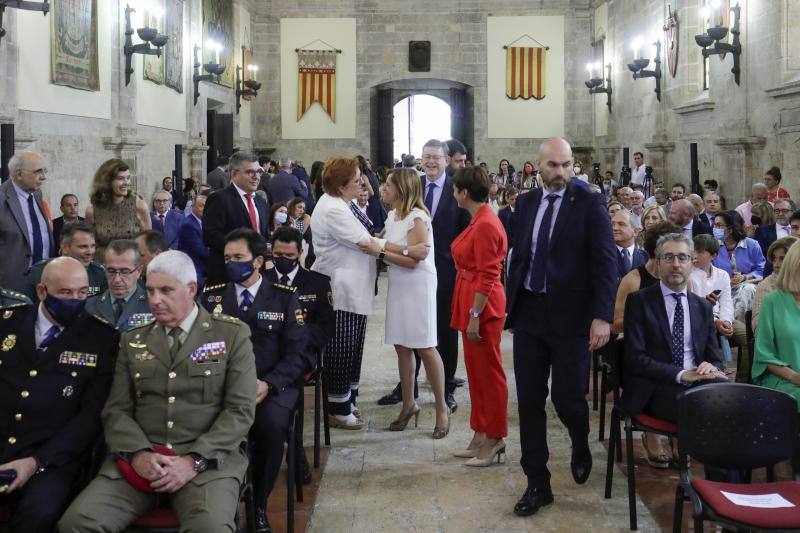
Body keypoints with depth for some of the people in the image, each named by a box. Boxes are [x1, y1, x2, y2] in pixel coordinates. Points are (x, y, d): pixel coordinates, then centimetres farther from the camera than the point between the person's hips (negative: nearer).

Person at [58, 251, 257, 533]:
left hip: (208, 457, -3)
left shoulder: (232, 335, 4)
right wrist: (138, 454, -9)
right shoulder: (132, 340, 15)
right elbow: (117, 409, 11)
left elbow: (240, 410, -2)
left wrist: (194, 461, -13)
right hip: (140, 458, 3)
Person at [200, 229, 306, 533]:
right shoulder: (211, 296, 13)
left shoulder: (285, 297, 7)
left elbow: (295, 354, 1)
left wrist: (268, 384, -16)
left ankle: (259, 505, -11)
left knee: (272, 425, -33)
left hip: (271, 385, -1)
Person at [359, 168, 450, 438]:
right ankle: (409, 404, 22)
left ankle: (442, 408, 9)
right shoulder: (392, 216, 9)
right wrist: (373, 245, 2)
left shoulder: (417, 218, -15)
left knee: (425, 348, -4)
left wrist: (380, 252, -23)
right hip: (398, 286, 8)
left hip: (418, 287, -8)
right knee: (402, 347, 10)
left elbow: (412, 260, -19)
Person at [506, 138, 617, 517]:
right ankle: (537, 484, 17)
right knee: (529, 401, 5)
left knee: (567, 398, -1)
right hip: (529, 314, 4)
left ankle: (581, 447, 34)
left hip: (570, 316, -4)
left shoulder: (589, 204, -4)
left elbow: (605, 263, -8)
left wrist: (602, 316, -15)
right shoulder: (525, 203, 9)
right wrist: (511, 306, 12)